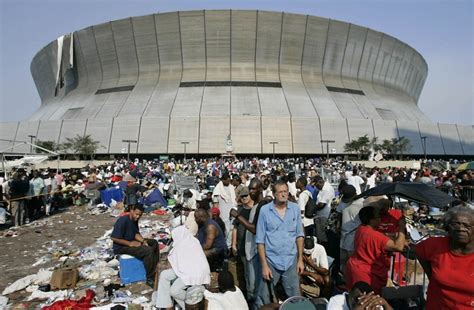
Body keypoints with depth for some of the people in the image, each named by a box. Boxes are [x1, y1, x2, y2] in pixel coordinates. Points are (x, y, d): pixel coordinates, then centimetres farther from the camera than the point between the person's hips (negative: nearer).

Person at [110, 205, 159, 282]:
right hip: (121, 247, -10)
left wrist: (143, 241, -10)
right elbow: (114, 238, -26)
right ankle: (150, 277, -11)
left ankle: (154, 269, 15)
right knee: (148, 250, -25)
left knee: (154, 242, 9)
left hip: (131, 242, 10)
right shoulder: (122, 221, -24)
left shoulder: (135, 220, 3)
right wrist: (130, 243, -24)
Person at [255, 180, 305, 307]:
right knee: (264, 299, 11)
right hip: (271, 261, -2)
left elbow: (299, 235, 6)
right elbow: (260, 240, -7)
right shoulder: (265, 210, -10)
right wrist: (264, 265, -8)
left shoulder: (295, 208, -1)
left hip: (291, 261, 2)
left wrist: (300, 259, 4)